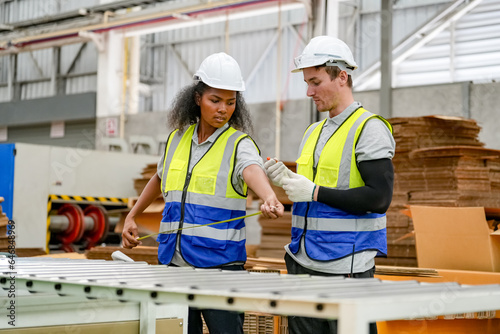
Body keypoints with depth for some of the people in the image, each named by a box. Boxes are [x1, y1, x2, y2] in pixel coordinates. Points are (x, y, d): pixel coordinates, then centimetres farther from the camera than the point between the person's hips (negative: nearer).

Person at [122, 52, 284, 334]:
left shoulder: (239, 144, -5)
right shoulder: (177, 139, 11)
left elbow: (253, 170, -28)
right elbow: (161, 178, 29)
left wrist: (269, 199, -48)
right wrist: (132, 217, 28)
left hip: (220, 265, -5)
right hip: (174, 263, 5)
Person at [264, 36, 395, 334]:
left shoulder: (370, 128, -8)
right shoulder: (313, 132, 17)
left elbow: (379, 198, -17)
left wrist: (314, 192, -16)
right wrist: (289, 180, 3)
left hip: (347, 268, -7)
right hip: (304, 265, 8)